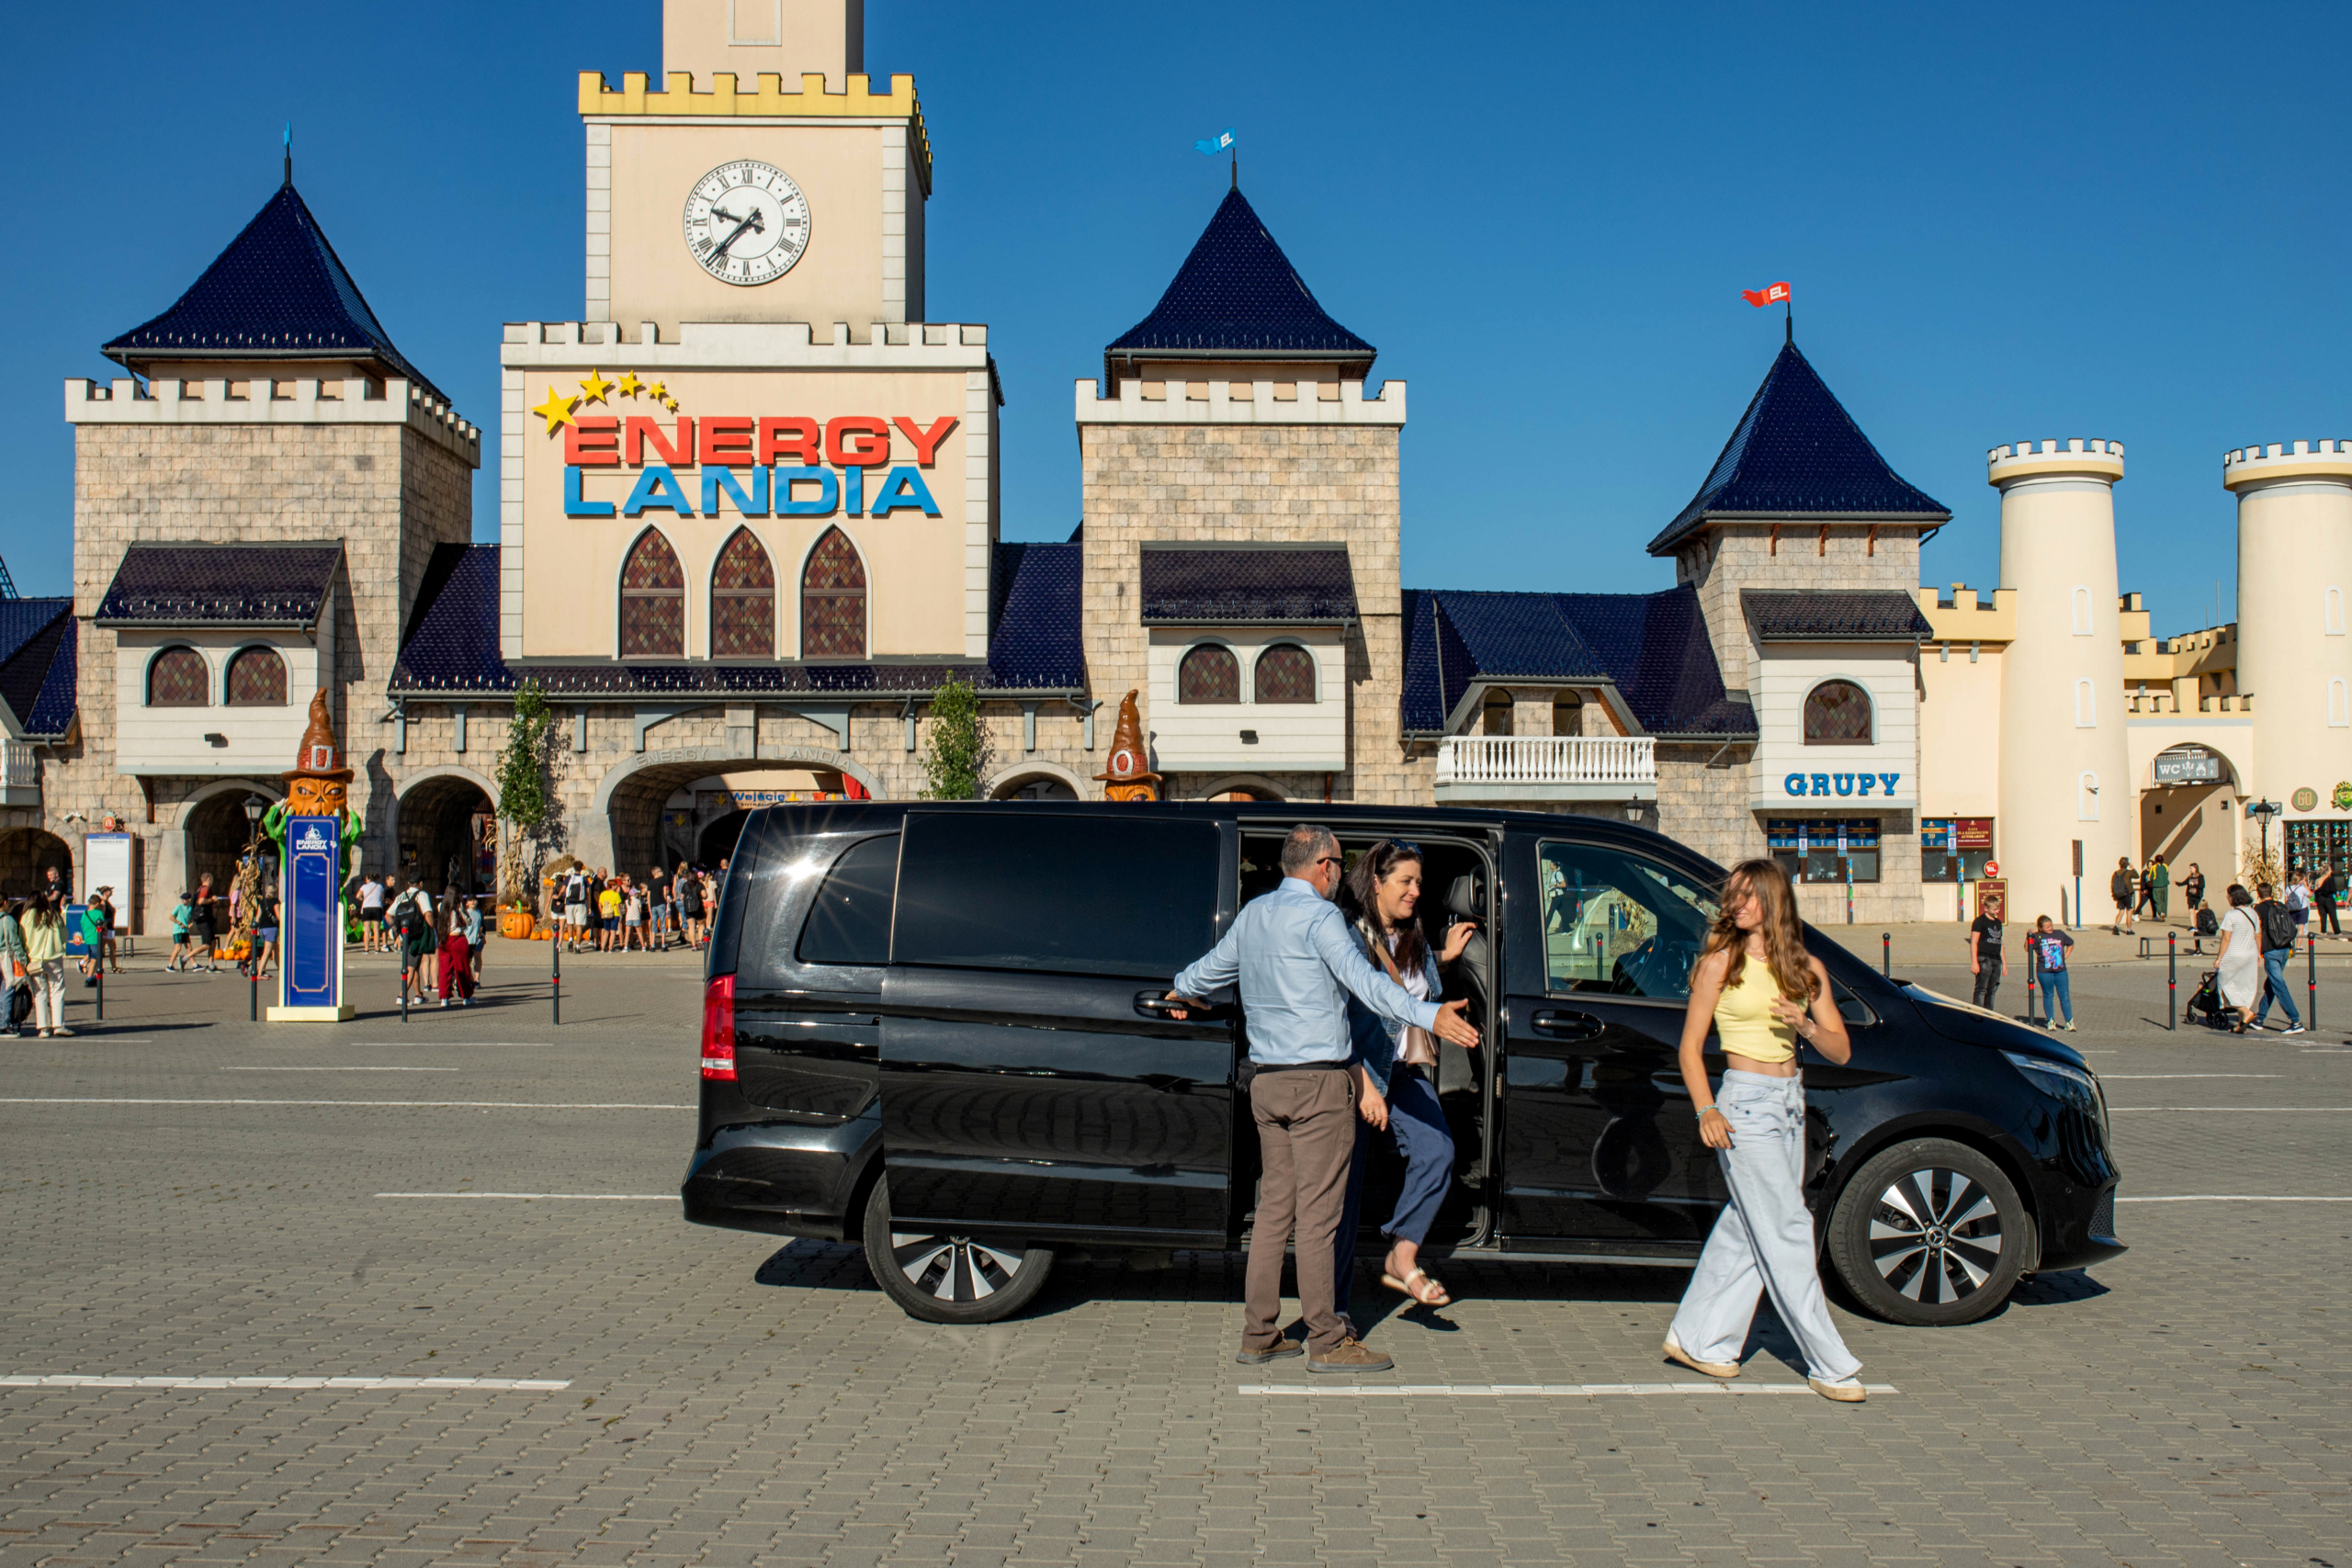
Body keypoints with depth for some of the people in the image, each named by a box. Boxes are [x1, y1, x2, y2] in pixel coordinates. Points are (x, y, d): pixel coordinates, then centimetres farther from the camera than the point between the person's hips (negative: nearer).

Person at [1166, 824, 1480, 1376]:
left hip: (1265, 1081, 8)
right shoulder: (1318, 916, -11)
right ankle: (1326, 1343, 0)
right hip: (1317, 1081, -8)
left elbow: (1213, 965, 30)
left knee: (1274, 1206, 12)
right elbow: (1364, 980, -24)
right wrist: (1428, 1015, -32)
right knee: (1317, 1213, -5)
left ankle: (1258, 1335, 15)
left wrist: (1180, 992, 51)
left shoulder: (1252, 913, 14)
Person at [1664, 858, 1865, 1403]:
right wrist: (1706, 1111, -17)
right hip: (1745, 1103, -6)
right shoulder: (1720, 962, -4)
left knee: (1747, 1230, 10)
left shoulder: (1806, 969, 8)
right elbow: (1690, 1047, -4)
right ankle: (1830, 1365, 1)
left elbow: (1841, 1051, 7)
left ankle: (1697, 1339, 22)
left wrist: (1805, 1026, -14)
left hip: (1789, 1101, 6)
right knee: (1786, 1232, -5)